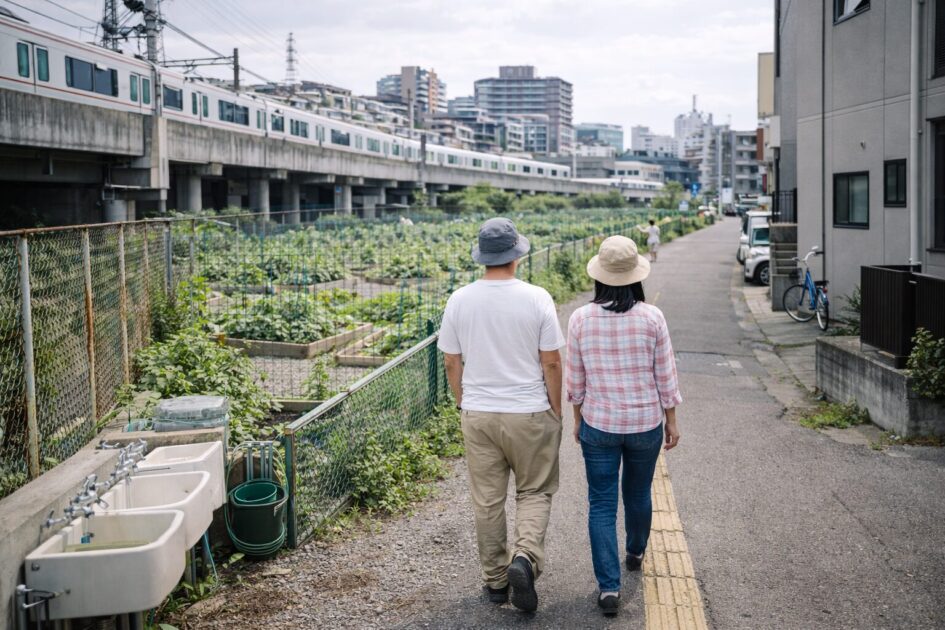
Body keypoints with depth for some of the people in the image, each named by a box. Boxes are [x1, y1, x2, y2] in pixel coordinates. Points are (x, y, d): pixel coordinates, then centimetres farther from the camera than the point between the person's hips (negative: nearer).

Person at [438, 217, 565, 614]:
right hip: (530, 414, -2)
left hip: (478, 414, 2)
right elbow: (552, 363, -8)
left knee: (487, 500, 12)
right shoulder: (536, 299, -11)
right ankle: (525, 556, -8)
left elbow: (451, 362, 2)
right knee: (534, 492, 14)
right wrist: (557, 410, 4)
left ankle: (495, 580, 23)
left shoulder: (460, 300, -4)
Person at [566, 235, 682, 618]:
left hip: (598, 427, -1)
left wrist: (578, 418, 13)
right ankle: (635, 553, 47)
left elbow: (575, 379, -1)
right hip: (645, 424, 1)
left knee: (602, 505, 6)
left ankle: (609, 587, 0)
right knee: (638, 494, 23)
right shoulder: (652, 317, -11)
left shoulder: (581, 319, -9)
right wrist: (671, 421, 7)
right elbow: (665, 376, -5)